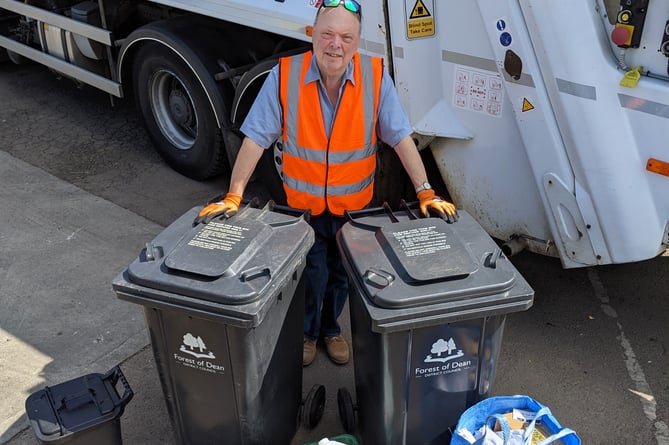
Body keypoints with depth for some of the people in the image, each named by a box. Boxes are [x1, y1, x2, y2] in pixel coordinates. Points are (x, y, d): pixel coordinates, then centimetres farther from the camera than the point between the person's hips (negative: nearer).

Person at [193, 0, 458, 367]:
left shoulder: (375, 75, -15)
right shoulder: (284, 75, -18)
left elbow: (401, 138, -13)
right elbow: (256, 139, -15)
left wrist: (425, 193, -17)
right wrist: (233, 197, -18)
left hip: (355, 206, 2)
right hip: (304, 206, -1)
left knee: (341, 275, 21)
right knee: (312, 277, 13)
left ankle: (330, 328, 49)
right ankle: (306, 332, 44)